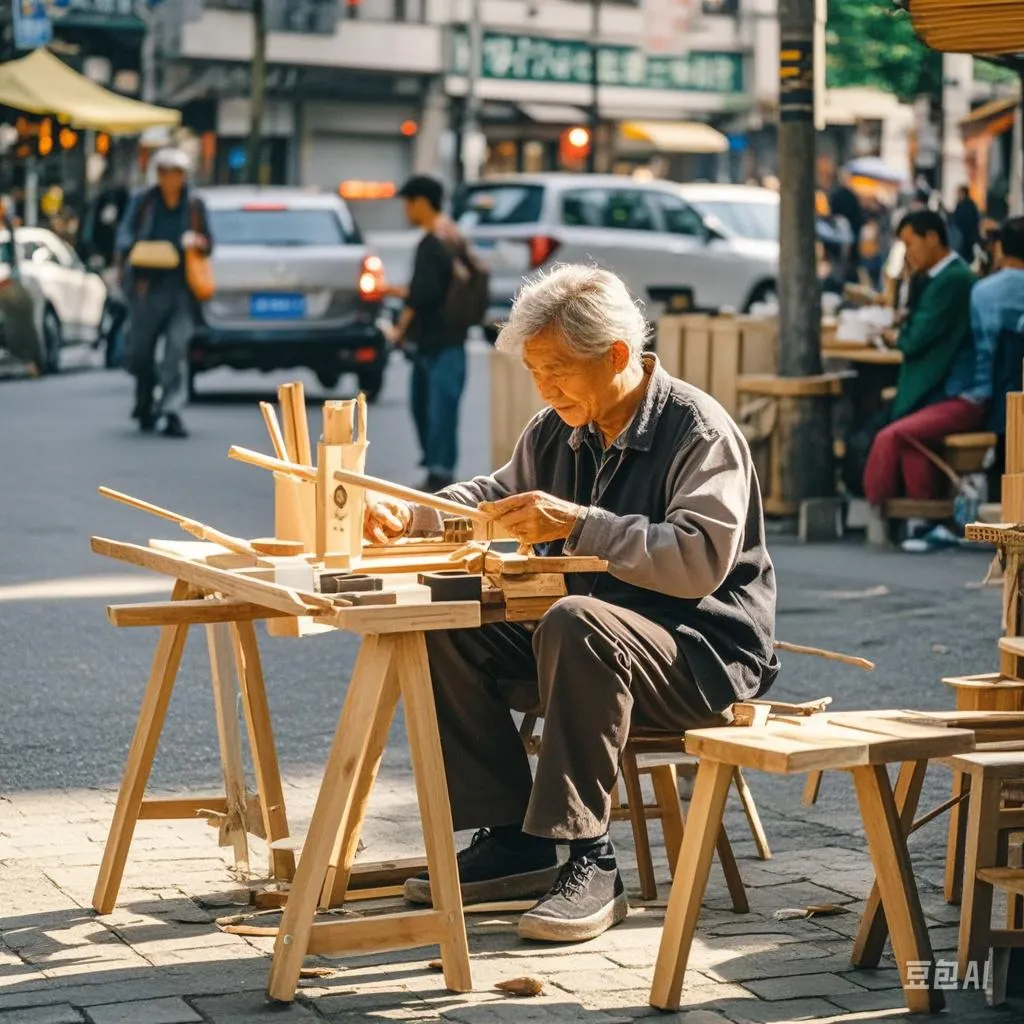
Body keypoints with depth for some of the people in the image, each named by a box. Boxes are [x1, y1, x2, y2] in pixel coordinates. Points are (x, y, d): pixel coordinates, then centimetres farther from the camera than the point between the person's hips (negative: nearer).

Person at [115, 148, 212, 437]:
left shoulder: (194, 205, 11)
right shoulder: (142, 201, 7)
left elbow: (208, 243, 16)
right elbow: (125, 233, 1)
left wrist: (199, 243, -8)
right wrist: (133, 250, -22)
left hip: (181, 287, 0)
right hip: (148, 286, 0)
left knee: (177, 349, -11)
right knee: (141, 349, 6)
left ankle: (171, 411, -12)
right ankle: (144, 404, 28)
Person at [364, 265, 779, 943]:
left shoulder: (700, 430, -15)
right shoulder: (557, 433, 9)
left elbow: (700, 562, -28)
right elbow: (493, 495, 27)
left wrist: (579, 522, -30)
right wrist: (410, 515, 7)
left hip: (706, 656, -8)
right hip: (596, 650, 8)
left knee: (576, 624, -37)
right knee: (450, 627, -6)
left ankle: (591, 863, -32)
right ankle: (512, 841, -4)